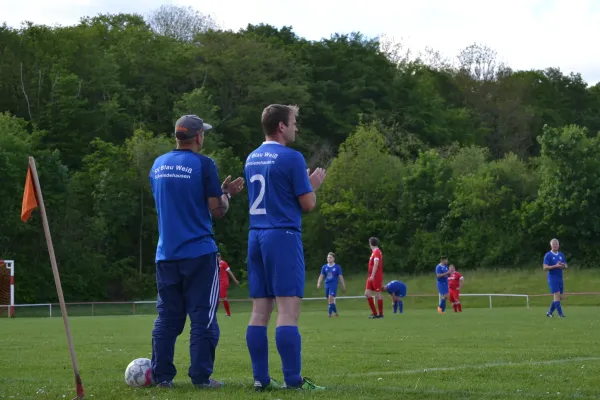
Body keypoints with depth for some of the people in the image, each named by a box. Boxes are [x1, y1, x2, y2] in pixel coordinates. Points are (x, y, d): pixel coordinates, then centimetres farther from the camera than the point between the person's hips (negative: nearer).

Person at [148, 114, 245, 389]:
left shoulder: (158, 166, 10)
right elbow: (217, 211, -9)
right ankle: (201, 377, -2)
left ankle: (161, 376, 8)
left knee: (167, 316, 9)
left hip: (166, 253, 5)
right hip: (199, 252, -5)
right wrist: (226, 194, 12)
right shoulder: (203, 165, -8)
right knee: (203, 317, 0)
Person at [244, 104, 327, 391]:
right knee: (288, 311, -9)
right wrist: (313, 185, 13)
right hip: (283, 237, -7)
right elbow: (308, 204, -7)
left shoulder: (251, 159, 14)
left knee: (260, 312, 5)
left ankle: (261, 378, 6)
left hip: (256, 236, 7)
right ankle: (293, 380, -12)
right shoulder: (291, 158, -8)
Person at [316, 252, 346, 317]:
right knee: (329, 299, 7)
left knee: (331, 298, -18)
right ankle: (335, 312, 23)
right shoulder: (324, 267, 9)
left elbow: (340, 277, 4)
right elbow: (321, 276, 12)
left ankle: (330, 313, -13)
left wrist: (343, 286, 5)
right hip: (327, 285, 4)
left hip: (334, 285, -4)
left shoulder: (337, 267, 1)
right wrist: (319, 283, -2)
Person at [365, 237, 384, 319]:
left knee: (378, 294, -4)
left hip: (376, 277, -9)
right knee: (367, 293, 4)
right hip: (371, 277, 9)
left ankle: (380, 314, 3)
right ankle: (374, 312, 8)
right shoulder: (374, 252, 16)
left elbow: (376, 264, -21)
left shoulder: (377, 252, -12)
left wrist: (372, 276, -24)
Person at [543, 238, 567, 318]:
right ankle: (560, 314, -15)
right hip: (552, 278, -7)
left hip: (560, 278, 7)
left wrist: (563, 265, -11)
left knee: (559, 297, 7)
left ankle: (550, 312, 19)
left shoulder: (561, 255, 13)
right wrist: (555, 266, -23)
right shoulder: (548, 255, -5)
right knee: (557, 295, -14)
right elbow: (545, 267, -12)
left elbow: (566, 266, 14)